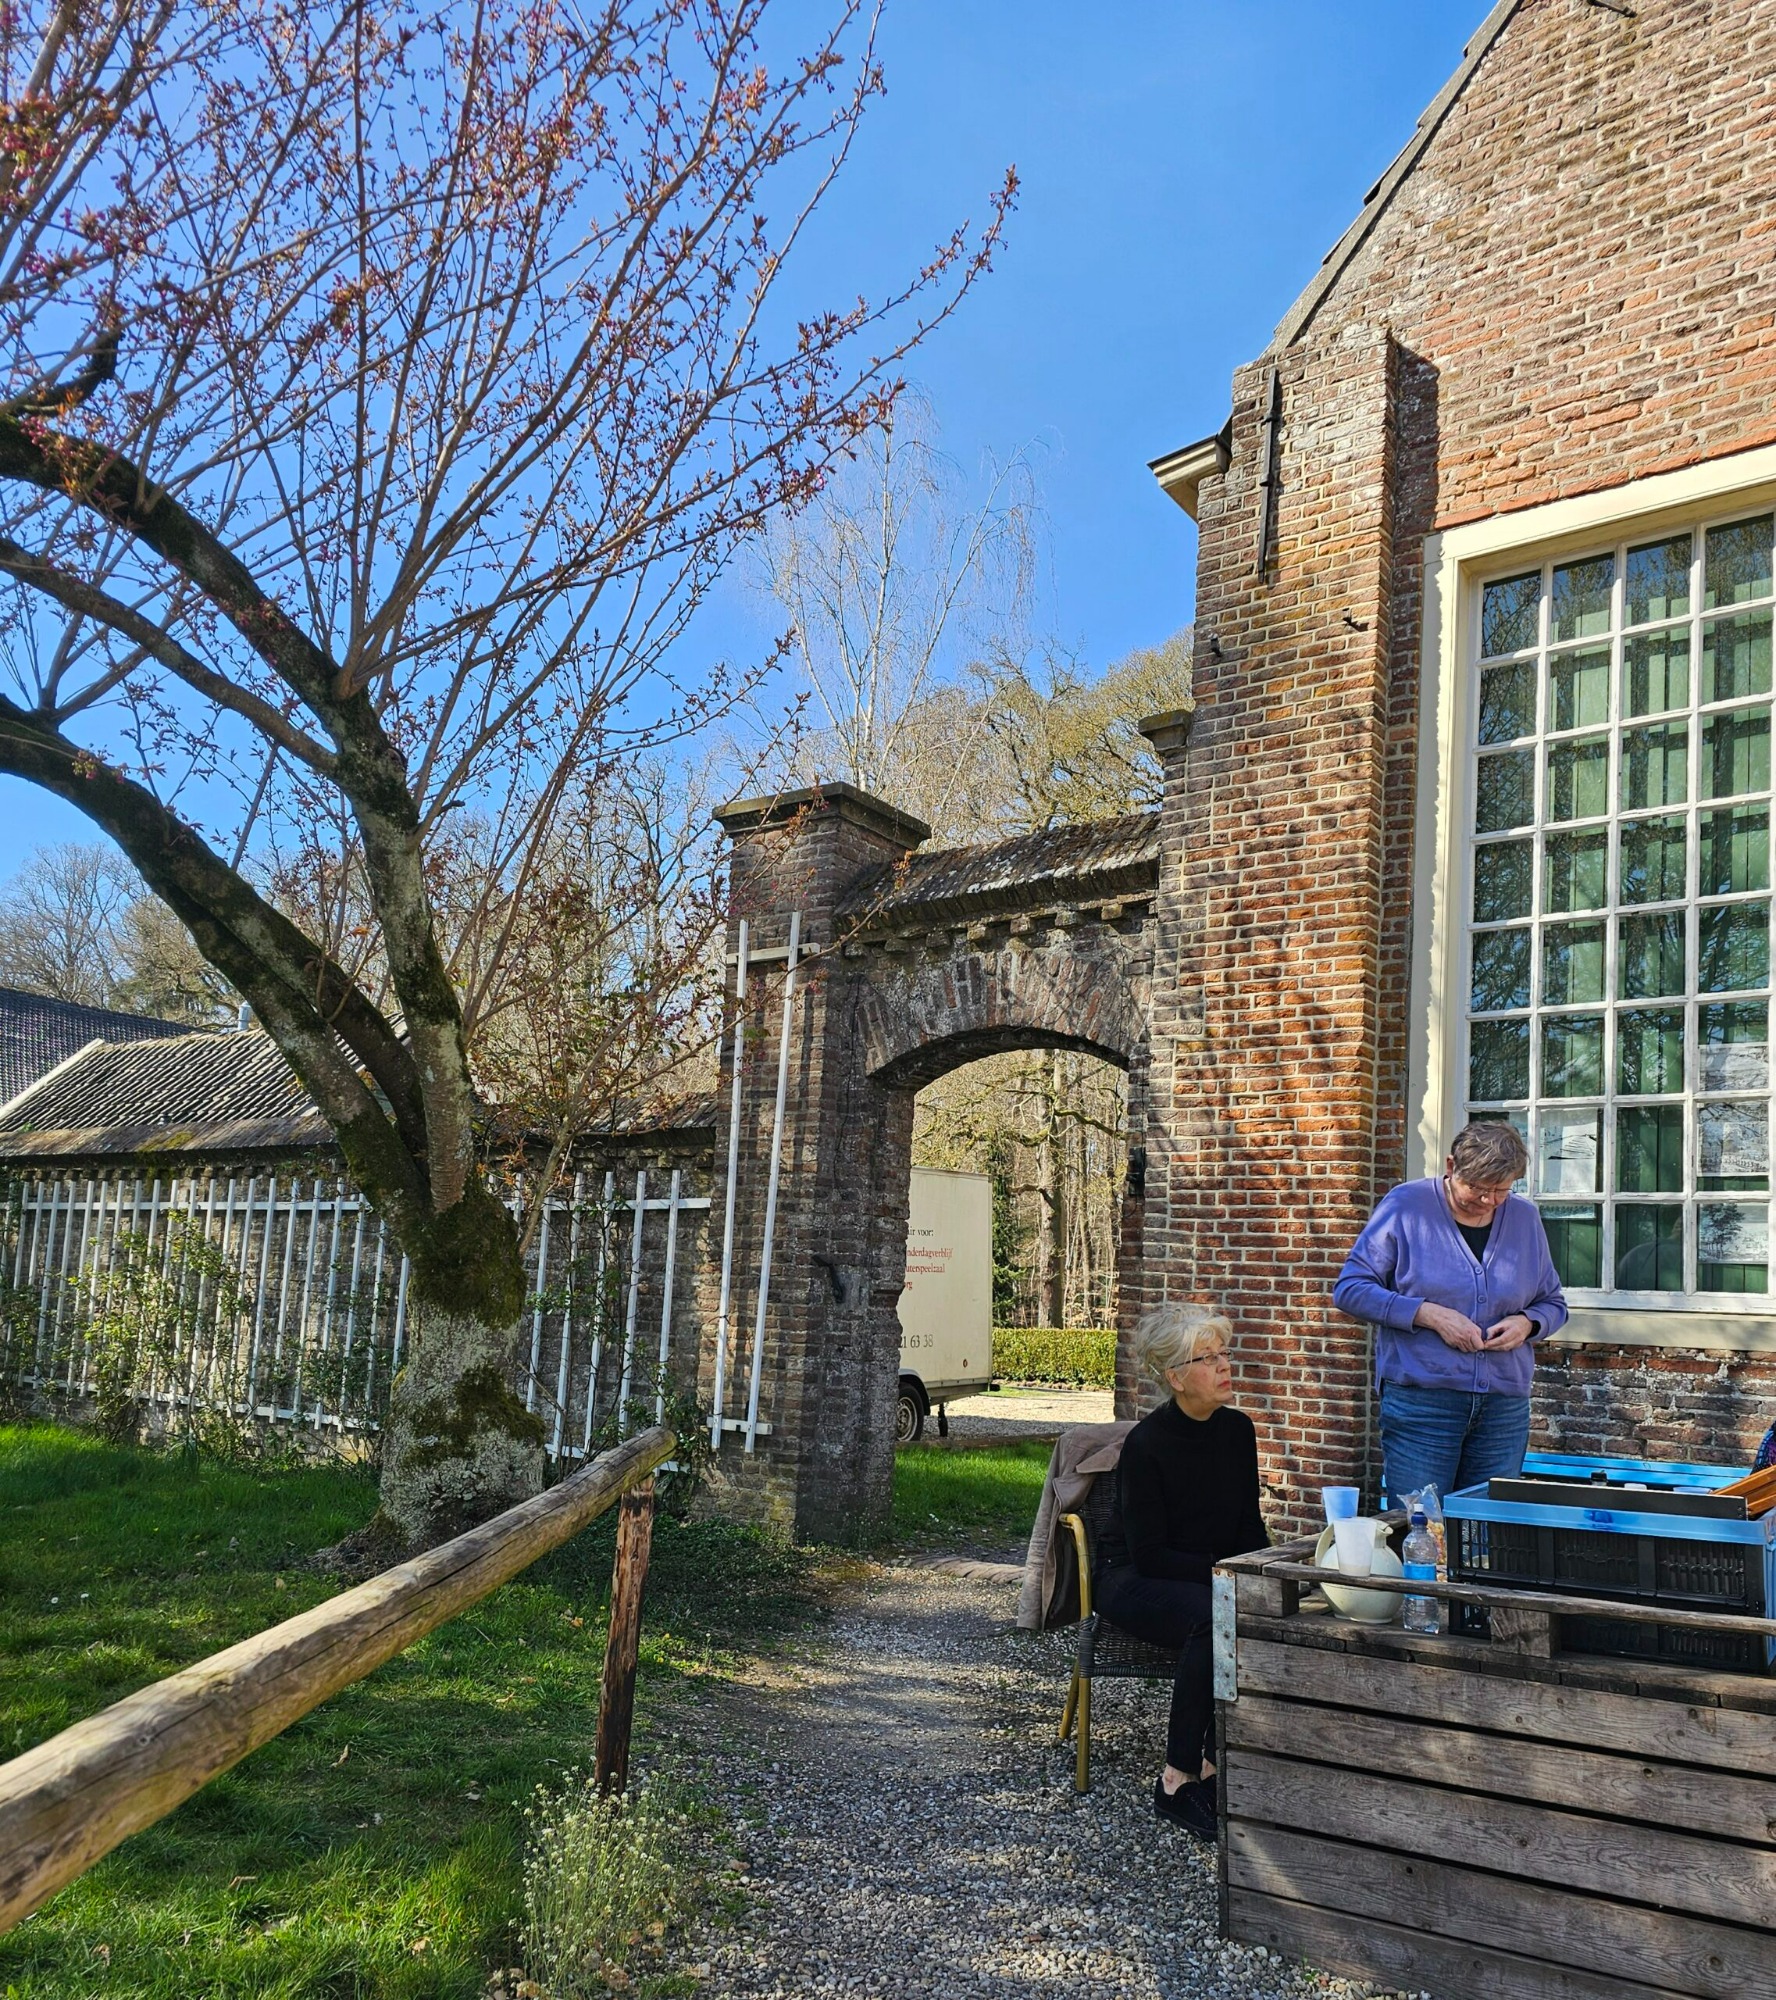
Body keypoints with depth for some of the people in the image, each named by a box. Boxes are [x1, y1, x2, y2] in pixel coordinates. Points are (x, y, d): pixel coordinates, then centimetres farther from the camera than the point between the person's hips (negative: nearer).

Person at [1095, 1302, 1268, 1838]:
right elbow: (1149, 1554, -18)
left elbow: (1250, 1528, 8)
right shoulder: (1145, 1444, -18)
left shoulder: (1237, 1430, 1)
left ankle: (1216, 1765, -13)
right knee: (1212, 1616, -36)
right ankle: (1177, 1780, -23)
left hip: (1214, 1580, 6)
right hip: (1135, 1584, -6)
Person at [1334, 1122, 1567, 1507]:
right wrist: (1428, 1314, -15)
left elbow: (1553, 1304, 19)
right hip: (1420, 1400, -4)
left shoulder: (1525, 1218, 10)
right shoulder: (1406, 1205, -2)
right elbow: (1350, 1289, -6)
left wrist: (1527, 1323, -4)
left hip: (1505, 1407, 4)